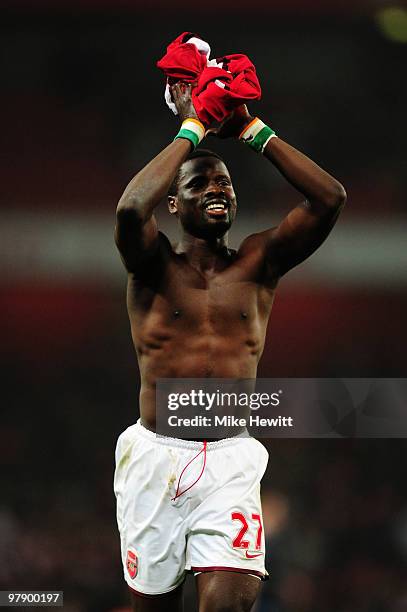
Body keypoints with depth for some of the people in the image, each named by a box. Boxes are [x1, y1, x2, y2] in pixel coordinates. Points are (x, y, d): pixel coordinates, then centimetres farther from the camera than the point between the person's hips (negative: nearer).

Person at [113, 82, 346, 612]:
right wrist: (192, 130, -10)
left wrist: (252, 130, -2)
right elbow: (130, 210, -21)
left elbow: (330, 199, -4)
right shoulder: (155, 264, 3)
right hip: (156, 454, 0)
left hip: (231, 461, 0)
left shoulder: (258, 263, 8)